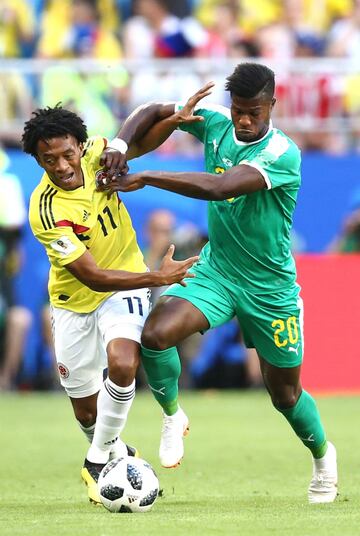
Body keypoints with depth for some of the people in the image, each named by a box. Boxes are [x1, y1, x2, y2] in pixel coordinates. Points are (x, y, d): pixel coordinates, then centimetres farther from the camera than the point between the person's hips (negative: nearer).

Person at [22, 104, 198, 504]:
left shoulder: (93, 154, -15)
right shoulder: (46, 212, -28)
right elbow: (93, 277, -29)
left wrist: (118, 150, -15)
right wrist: (158, 277, -33)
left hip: (124, 290, 1)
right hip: (74, 303, -1)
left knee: (122, 364, -27)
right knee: (86, 412, 10)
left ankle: (99, 459, -7)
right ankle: (118, 453, 44)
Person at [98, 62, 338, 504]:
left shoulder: (283, 154, -24)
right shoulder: (216, 123, -6)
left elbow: (219, 186, -37)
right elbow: (154, 113, 7)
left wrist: (144, 178, -36)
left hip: (269, 286, -4)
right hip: (215, 269, 4)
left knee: (285, 393, 9)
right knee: (156, 334, -24)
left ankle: (323, 455, 40)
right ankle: (173, 417, 3)